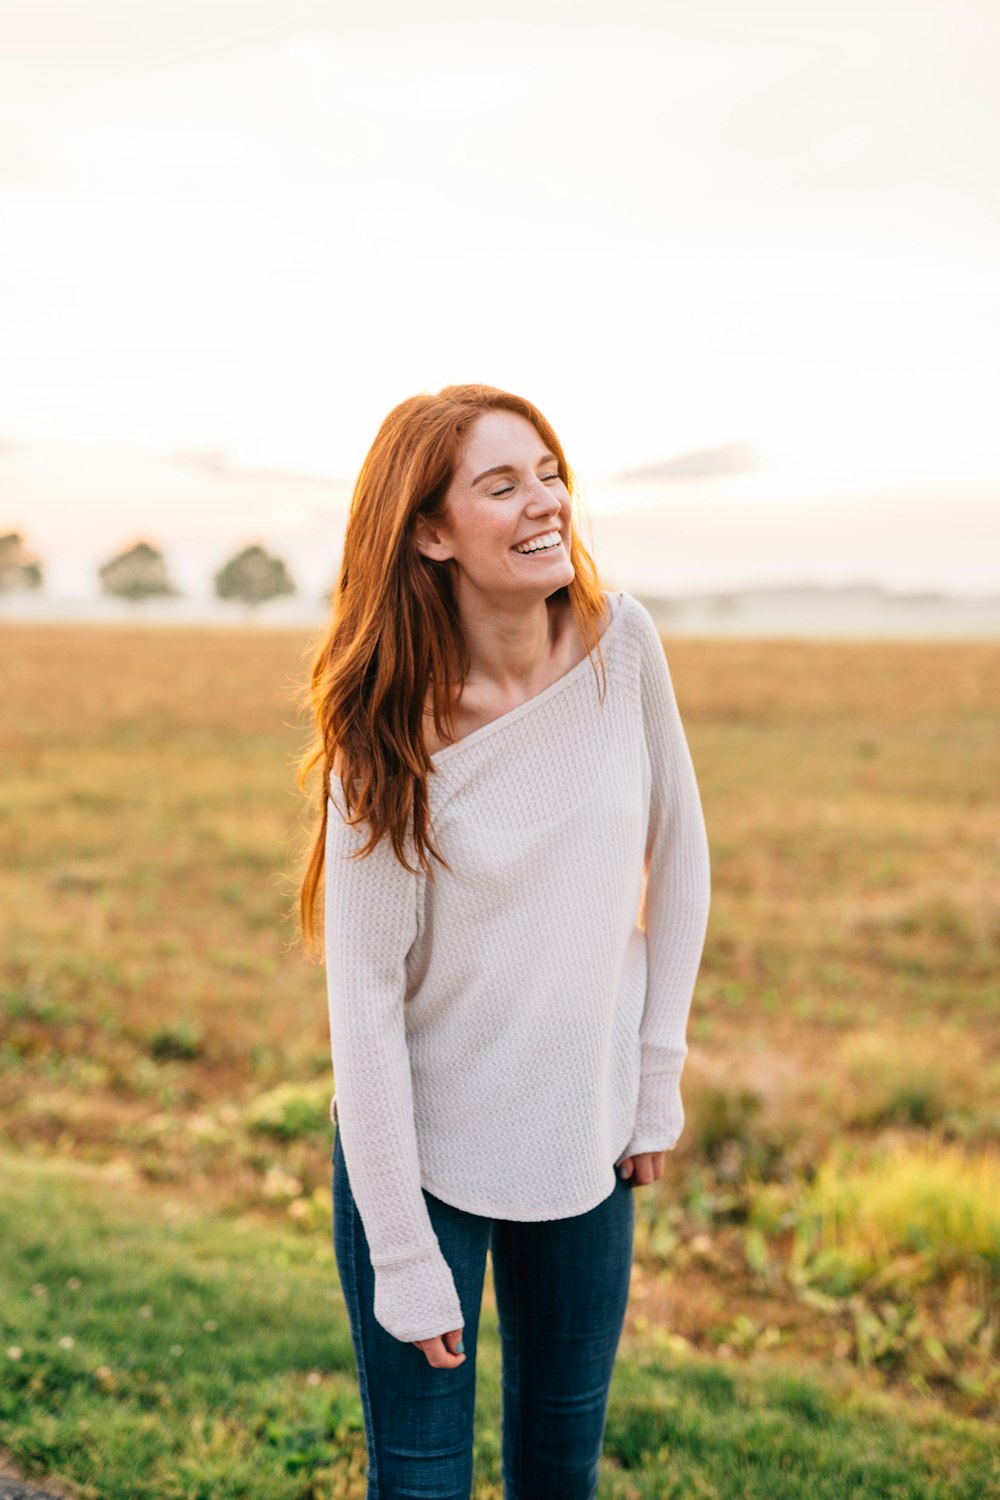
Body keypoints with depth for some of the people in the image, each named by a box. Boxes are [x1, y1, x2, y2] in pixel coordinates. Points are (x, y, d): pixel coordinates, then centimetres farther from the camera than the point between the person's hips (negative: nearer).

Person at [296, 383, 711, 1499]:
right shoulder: (393, 732, -20)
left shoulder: (622, 641, -10)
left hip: (586, 1140, 4)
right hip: (423, 1146, -3)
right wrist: (404, 1259, -15)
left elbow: (678, 859, 2)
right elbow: (364, 994, -17)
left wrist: (658, 1078, 3)